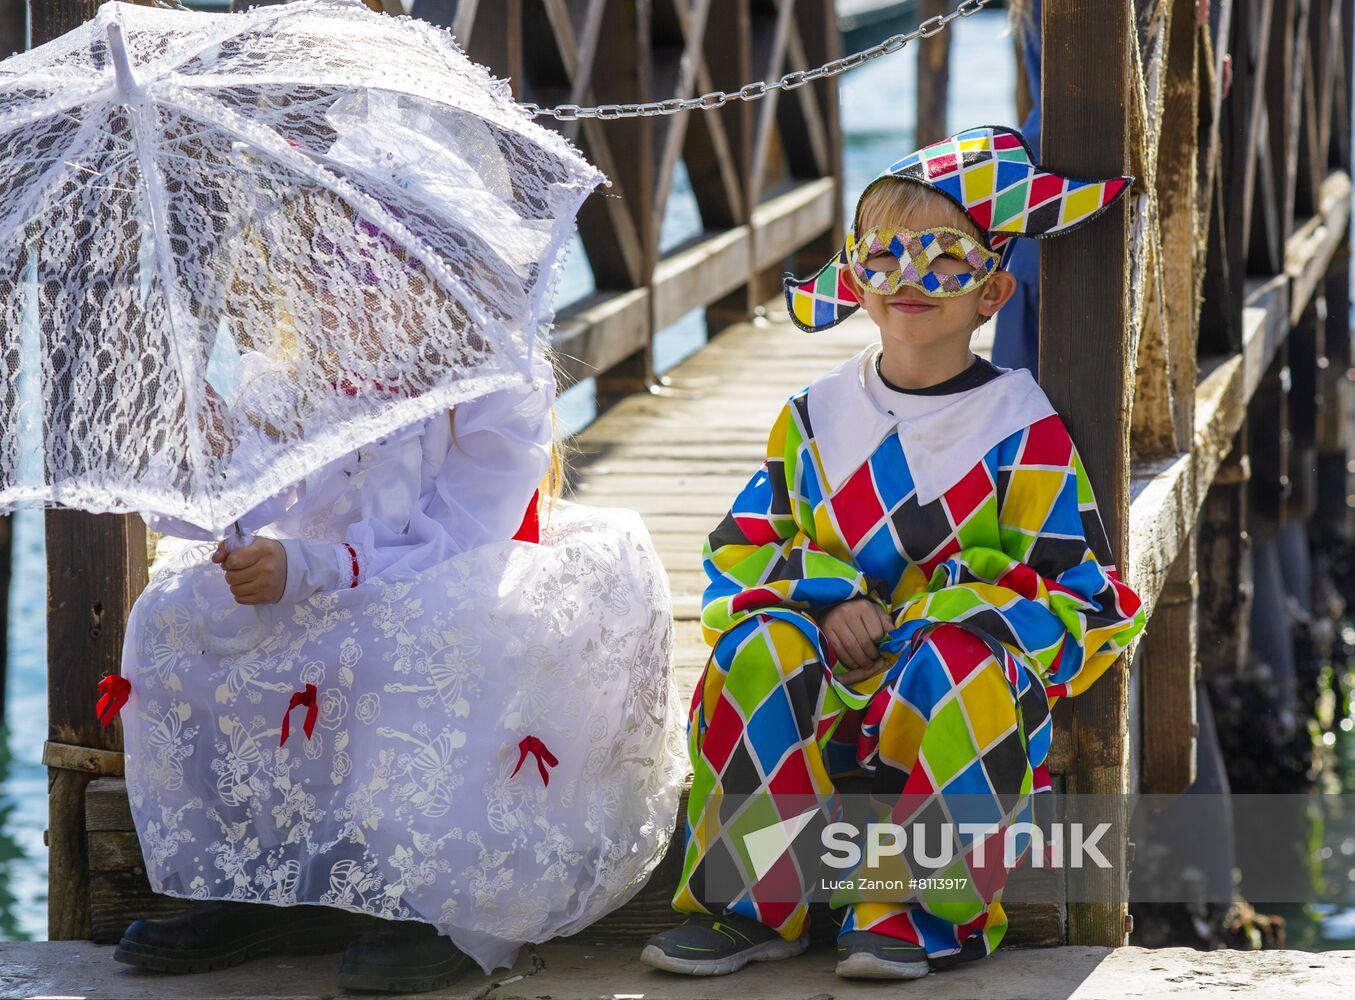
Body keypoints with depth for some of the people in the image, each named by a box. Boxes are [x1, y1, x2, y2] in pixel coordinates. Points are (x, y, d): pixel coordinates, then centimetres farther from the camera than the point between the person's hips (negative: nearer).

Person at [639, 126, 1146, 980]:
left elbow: (1078, 595, -3)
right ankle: (751, 905, -18)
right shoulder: (816, 416, 11)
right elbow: (742, 548, 11)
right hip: (829, 682, 3)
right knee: (759, 649, -28)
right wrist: (829, 598, -11)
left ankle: (914, 912, -23)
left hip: (959, 693, -3)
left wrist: (930, 619, -17)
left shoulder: (1023, 428, -1)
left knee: (962, 667, -36)